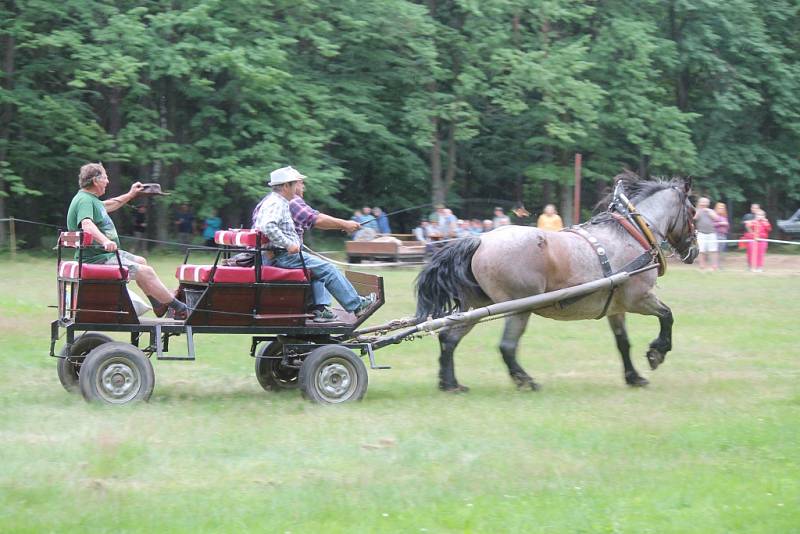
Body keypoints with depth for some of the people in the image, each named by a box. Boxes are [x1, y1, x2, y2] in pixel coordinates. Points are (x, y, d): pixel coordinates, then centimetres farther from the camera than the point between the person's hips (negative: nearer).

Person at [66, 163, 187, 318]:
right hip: (96, 258, -12)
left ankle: (159, 305, 34)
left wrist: (130, 195, 42)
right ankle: (179, 309, -6)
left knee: (141, 261, 24)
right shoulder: (84, 200, -19)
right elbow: (86, 224, -38)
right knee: (145, 272, -13)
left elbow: (109, 205, 36)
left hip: (106, 253, 12)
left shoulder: (91, 199, 15)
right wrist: (105, 241, -52)